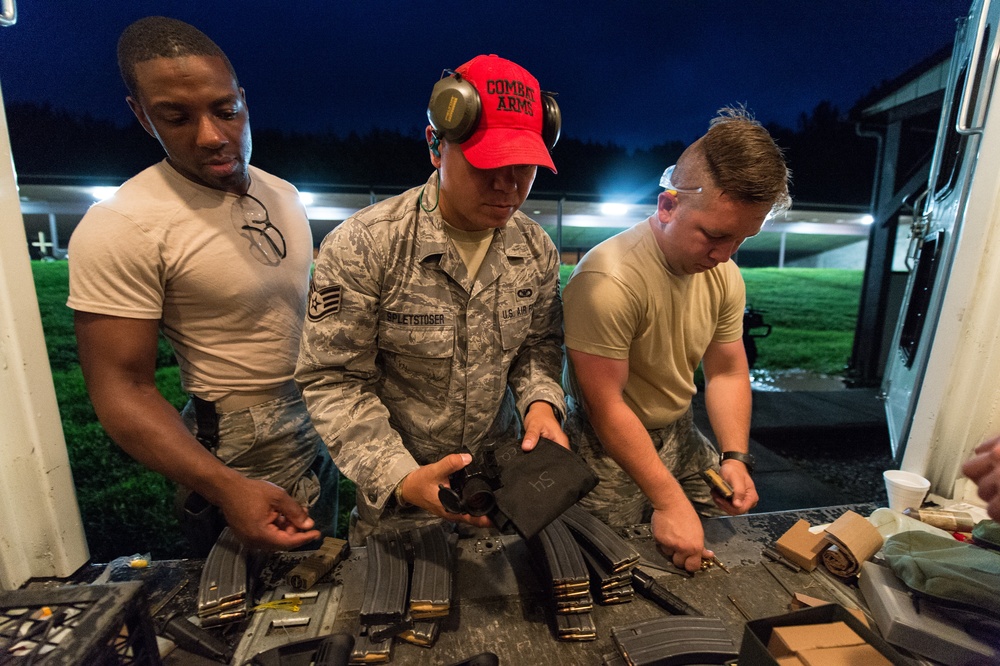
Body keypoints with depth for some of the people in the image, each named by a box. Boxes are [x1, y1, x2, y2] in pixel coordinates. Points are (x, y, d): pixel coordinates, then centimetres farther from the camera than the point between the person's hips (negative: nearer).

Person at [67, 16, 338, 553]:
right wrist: (225, 487, -31)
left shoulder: (284, 194, 2)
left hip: (321, 423, 6)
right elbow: (121, 388, -18)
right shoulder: (120, 228, -19)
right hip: (249, 454, -6)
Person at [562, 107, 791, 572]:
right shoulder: (607, 280, -31)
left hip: (679, 437, 7)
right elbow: (606, 409, -28)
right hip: (610, 451, -6)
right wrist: (669, 501, -25)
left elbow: (727, 373, 3)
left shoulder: (724, 275, -6)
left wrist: (734, 456, -10)